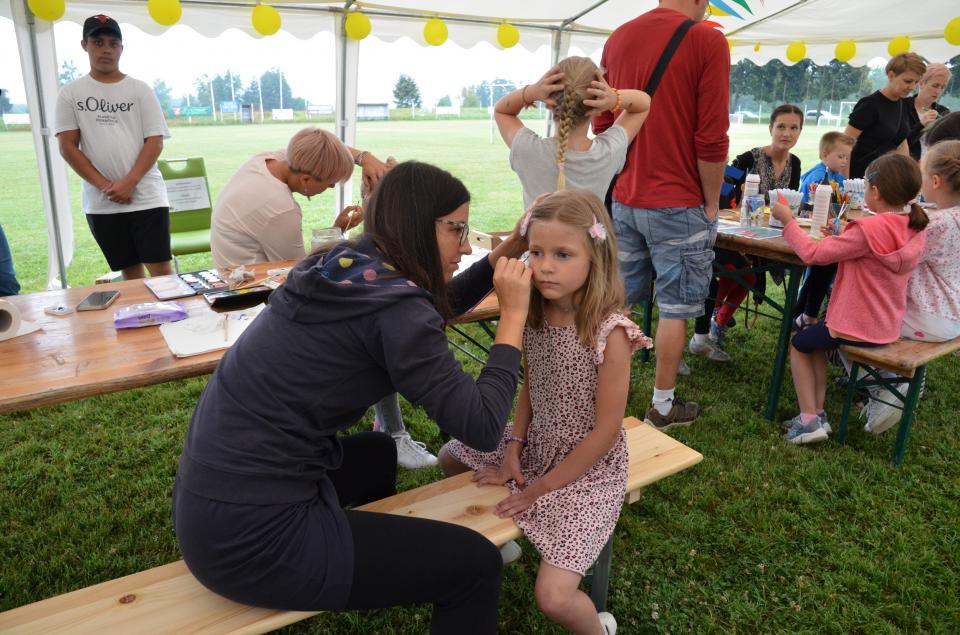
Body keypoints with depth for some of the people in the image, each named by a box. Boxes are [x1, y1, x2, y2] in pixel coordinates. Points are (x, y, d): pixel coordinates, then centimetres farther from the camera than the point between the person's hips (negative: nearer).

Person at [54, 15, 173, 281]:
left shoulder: (140, 89, 5)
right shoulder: (70, 93, 7)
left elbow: (155, 142, -2)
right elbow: (67, 147, 2)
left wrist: (129, 183, -13)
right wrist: (104, 186, -10)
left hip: (146, 196, -1)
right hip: (100, 203, 2)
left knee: (161, 269, -6)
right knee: (130, 273, 8)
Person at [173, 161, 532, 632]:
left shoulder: (345, 270, 6)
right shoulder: (391, 305, -20)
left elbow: (429, 314, 22)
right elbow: (481, 428, -19)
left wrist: (507, 252, 15)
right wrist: (514, 314, -10)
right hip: (250, 537, -9)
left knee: (375, 452, 32)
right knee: (475, 563, -2)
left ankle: (380, 566, 55)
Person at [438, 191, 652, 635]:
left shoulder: (609, 333, -27)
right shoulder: (535, 314, -7)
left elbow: (606, 431, -21)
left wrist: (540, 489, -15)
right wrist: (512, 449, -3)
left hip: (588, 470, -7)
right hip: (538, 447, 7)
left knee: (553, 596, -18)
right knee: (450, 457, 20)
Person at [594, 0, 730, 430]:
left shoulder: (617, 39, 7)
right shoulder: (707, 40, -11)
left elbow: (601, 126, 11)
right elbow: (711, 140, -15)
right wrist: (711, 203, -2)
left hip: (624, 201, 6)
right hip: (678, 206, -6)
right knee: (675, 308, 7)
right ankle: (663, 406, 18)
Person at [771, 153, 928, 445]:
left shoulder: (868, 229, -26)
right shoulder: (914, 230, 1)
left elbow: (813, 253, -24)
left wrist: (788, 221, -13)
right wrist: (841, 237, 5)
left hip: (858, 329, -8)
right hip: (888, 328, 8)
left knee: (799, 344, 16)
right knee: (816, 341, 27)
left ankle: (809, 419, 12)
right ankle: (817, 413, 24)